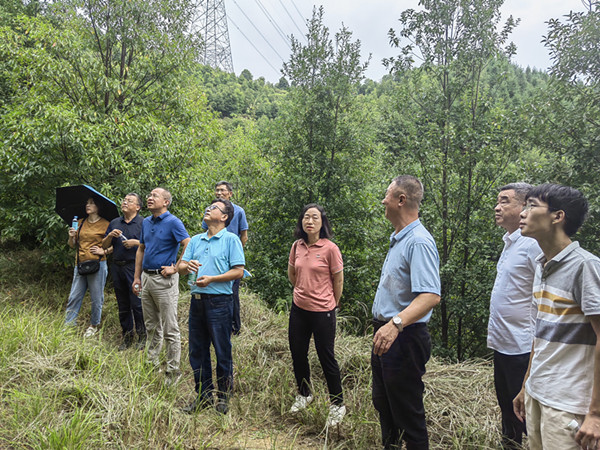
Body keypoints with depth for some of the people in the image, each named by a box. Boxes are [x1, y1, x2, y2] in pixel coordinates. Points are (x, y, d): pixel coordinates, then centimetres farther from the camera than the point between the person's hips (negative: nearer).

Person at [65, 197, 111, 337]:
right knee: (74, 297, 4)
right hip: (80, 264, 4)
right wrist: (71, 237, -3)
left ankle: (94, 326, 21)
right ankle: (68, 325, 12)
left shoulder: (105, 224, -2)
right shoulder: (80, 223, 12)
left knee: (96, 298, 5)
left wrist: (103, 251, -13)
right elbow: (72, 246, 16)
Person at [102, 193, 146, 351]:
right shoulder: (114, 223, 16)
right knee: (123, 305, 11)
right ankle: (127, 337, 22)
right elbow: (104, 245, 15)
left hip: (135, 268, -5)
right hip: (117, 267, 6)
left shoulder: (143, 223, 0)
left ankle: (142, 337, 7)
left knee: (137, 304, -6)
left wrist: (136, 242, -16)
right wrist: (110, 235, -4)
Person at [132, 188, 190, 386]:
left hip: (164, 280, -8)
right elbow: (141, 250, 20)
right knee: (151, 327, 17)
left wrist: (175, 268, -16)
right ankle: (152, 365, 29)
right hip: (146, 278, 8)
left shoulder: (173, 222, -10)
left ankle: (173, 371, 9)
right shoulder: (146, 222, 13)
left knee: (170, 329, 0)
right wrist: (137, 277, 16)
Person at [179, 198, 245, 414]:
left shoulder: (231, 240, -3)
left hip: (219, 301, -6)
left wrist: (211, 279, -18)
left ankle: (224, 396, 20)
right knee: (197, 351, 12)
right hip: (197, 300, 6)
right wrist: (187, 265, -12)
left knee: (222, 352, 3)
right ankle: (203, 395, 27)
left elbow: (238, 271, -10)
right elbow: (180, 267, 11)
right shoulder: (196, 240, 16)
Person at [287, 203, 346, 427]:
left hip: (322, 311, -5)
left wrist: (332, 305, 7)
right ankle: (304, 394, 40)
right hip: (299, 309, 5)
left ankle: (337, 405, 24)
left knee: (326, 357, 5)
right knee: (298, 354, 15)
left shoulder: (330, 248, -14)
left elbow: (338, 281, -4)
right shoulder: (297, 246, 1)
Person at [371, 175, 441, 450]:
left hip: (404, 338, -10)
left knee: (407, 412, 4)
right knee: (383, 404, 24)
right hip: (386, 334, 10)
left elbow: (430, 296, -32)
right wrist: (382, 325, 13)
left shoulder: (418, 242, -22)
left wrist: (396, 323, -43)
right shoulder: (398, 239, 11)